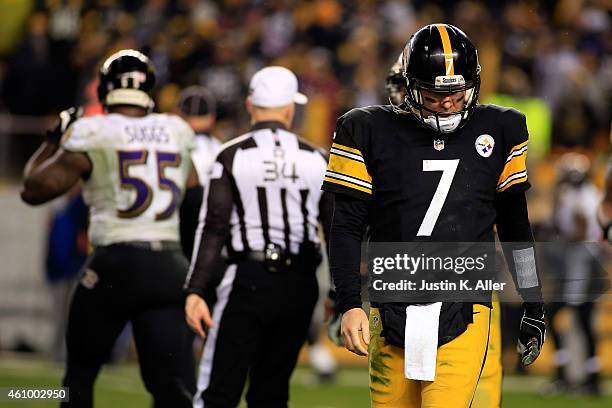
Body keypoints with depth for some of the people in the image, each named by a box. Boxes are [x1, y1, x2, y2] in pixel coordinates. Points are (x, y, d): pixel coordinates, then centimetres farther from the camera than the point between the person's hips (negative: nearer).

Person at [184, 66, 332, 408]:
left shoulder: (232, 156, -4)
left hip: (249, 278, -3)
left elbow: (214, 227, -9)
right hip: (298, 283, 3)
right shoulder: (315, 160, 5)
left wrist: (195, 290, -10)